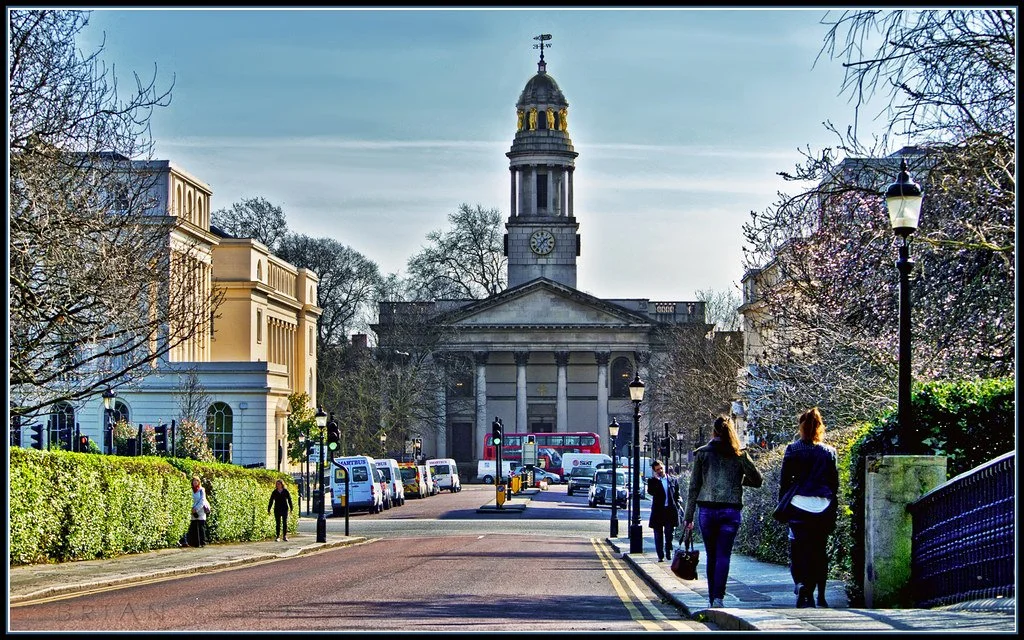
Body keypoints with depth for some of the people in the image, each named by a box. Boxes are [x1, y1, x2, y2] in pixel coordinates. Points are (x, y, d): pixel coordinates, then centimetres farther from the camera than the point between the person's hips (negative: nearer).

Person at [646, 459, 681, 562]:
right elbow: (651, 492, -15)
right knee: (658, 535, 4)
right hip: (658, 511, 0)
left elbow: (677, 496, 11)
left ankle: (668, 551, 16)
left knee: (669, 534, -2)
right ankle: (660, 555, 10)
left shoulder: (673, 480, 9)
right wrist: (657, 479, -14)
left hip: (670, 511, 0)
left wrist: (676, 508, 1)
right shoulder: (653, 481, 5)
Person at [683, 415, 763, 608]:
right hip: (731, 510, -1)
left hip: (707, 509, 1)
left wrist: (688, 516, 6)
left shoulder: (702, 453, 3)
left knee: (712, 556, 12)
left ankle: (712, 598, 15)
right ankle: (718, 597, -15)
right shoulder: (740, 455, 3)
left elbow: (694, 486, 3)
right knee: (724, 555, -2)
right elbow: (757, 480, 6)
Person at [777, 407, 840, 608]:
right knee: (819, 550, 10)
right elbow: (835, 483, 8)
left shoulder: (793, 450, -1)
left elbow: (784, 481, 0)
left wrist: (782, 506, 9)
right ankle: (820, 596, 10)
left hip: (798, 505, -2)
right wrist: (833, 511, 15)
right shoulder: (829, 452, 5)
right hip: (823, 507, 2)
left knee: (800, 548, -1)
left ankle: (802, 584, -24)